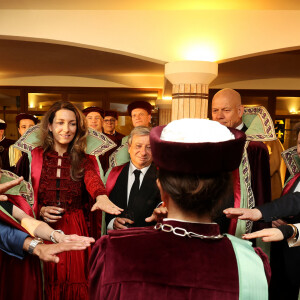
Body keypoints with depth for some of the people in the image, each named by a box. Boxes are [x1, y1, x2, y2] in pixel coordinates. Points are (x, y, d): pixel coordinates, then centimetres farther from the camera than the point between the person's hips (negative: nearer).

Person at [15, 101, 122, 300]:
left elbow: (92, 179, -19)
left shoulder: (85, 160, 2)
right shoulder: (34, 157, 3)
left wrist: (101, 197, -41)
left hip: (76, 232, 0)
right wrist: (40, 210, -12)